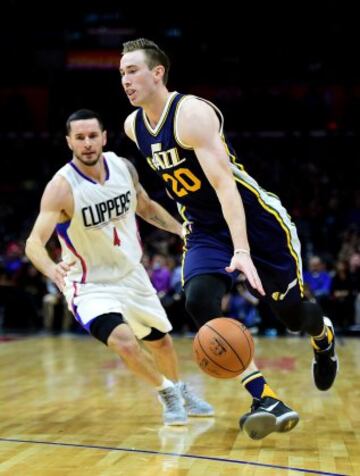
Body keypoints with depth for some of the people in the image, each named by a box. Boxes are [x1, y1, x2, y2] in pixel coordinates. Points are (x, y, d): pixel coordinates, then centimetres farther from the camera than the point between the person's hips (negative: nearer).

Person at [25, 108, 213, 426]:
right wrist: (51, 269, -56)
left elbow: (146, 207, 11)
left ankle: (180, 391, 52)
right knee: (123, 341, -29)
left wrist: (181, 230, -2)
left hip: (132, 273, 6)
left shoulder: (123, 167, -9)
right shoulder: (61, 187, -26)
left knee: (161, 340, 21)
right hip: (91, 286, -5)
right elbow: (34, 241, -36)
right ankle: (166, 392, 0)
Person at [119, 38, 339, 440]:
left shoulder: (191, 113, -23)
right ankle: (265, 400, -20)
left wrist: (242, 250, -42)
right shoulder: (133, 126, 0)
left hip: (255, 220, -5)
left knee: (292, 312, 5)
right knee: (199, 301, -23)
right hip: (204, 231, 6)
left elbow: (224, 183, -32)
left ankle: (323, 335, 45)